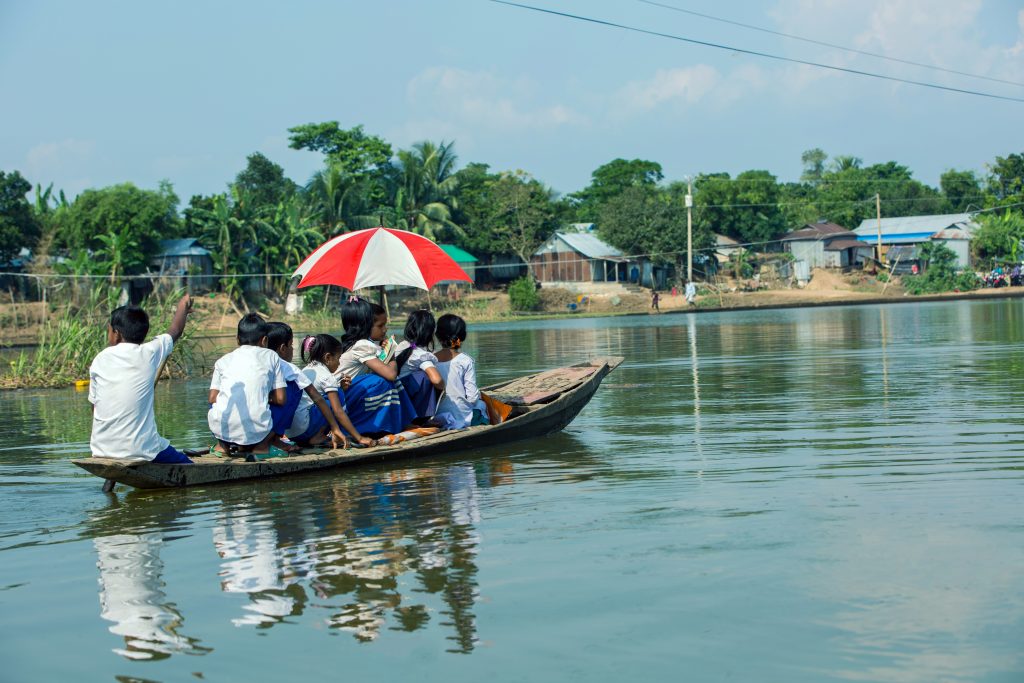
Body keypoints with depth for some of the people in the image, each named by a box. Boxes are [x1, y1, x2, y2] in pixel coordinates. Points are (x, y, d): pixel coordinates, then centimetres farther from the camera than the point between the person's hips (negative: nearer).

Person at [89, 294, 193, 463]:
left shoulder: (99, 360, 2)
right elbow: (175, 331, 16)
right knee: (186, 465, 17)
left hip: (101, 449, 4)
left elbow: (94, 405, 10)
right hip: (140, 449, -4)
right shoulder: (149, 353, -4)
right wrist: (183, 306, 35)